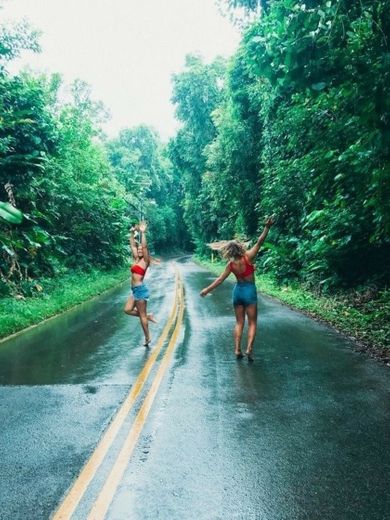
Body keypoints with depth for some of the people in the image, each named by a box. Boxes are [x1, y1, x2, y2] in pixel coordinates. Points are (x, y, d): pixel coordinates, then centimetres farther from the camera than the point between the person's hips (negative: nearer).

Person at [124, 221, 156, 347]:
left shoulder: (145, 261, -7)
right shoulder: (136, 260, 12)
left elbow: (144, 246, -19)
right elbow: (133, 245, 17)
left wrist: (142, 233, -20)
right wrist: (132, 233, 12)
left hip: (140, 290, -8)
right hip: (135, 290, 8)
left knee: (142, 315, -1)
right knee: (128, 310, 7)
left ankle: (147, 338, 9)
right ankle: (148, 317, 17)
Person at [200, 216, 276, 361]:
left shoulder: (231, 264, -4)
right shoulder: (248, 257, -14)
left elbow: (220, 279, 1)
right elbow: (259, 242, -19)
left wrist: (207, 290, 11)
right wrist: (267, 227, -18)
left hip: (237, 290, 4)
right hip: (249, 291, -4)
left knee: (239, 322, 12)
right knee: (252, 322, 4)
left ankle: (237, 350, 7)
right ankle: (249, 348, -10)